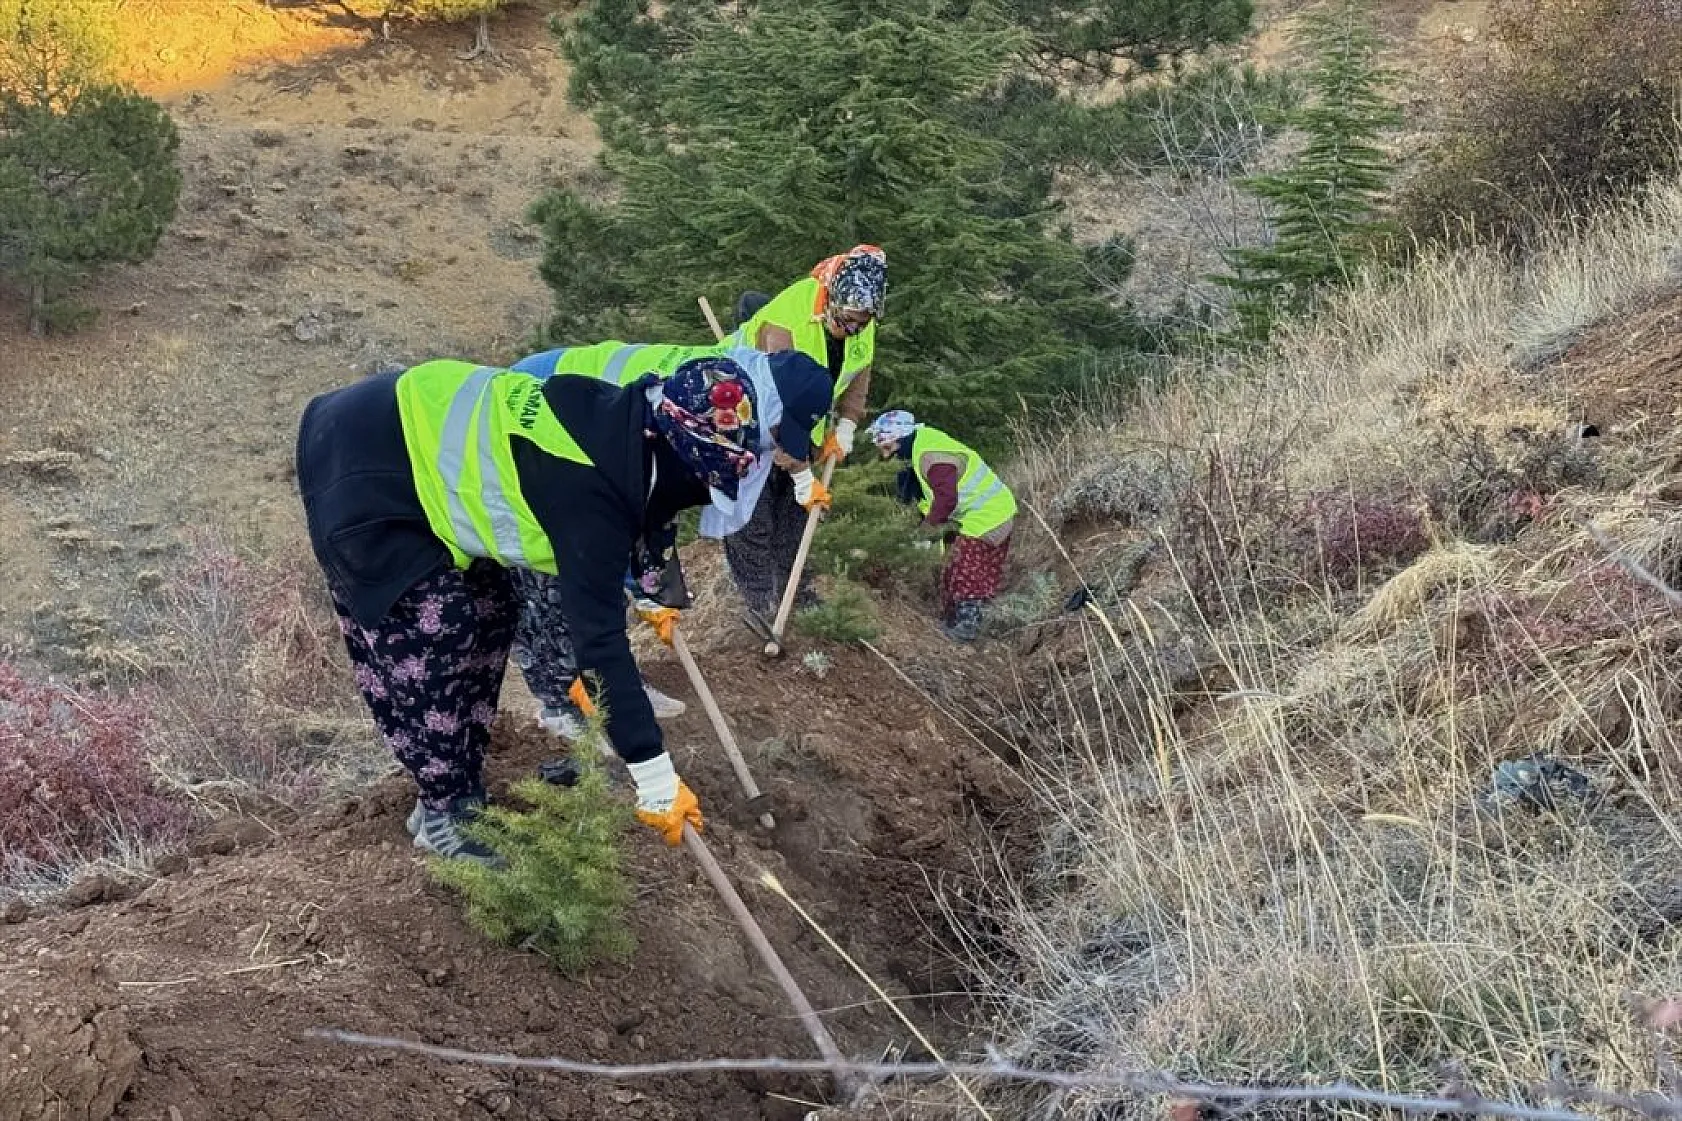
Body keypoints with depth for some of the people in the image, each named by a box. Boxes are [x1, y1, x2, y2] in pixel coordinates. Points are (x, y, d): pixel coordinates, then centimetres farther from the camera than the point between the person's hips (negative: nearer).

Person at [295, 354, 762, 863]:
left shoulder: (617, 420, -4)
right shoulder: (589, 493, -29)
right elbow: (601, 639, -28)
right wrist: (658, 783, -24)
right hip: (358, 481, -10)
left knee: (490, 611, 12)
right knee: (428, 638, -7)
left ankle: (464, 788, 24)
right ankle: (442, 816, 11)